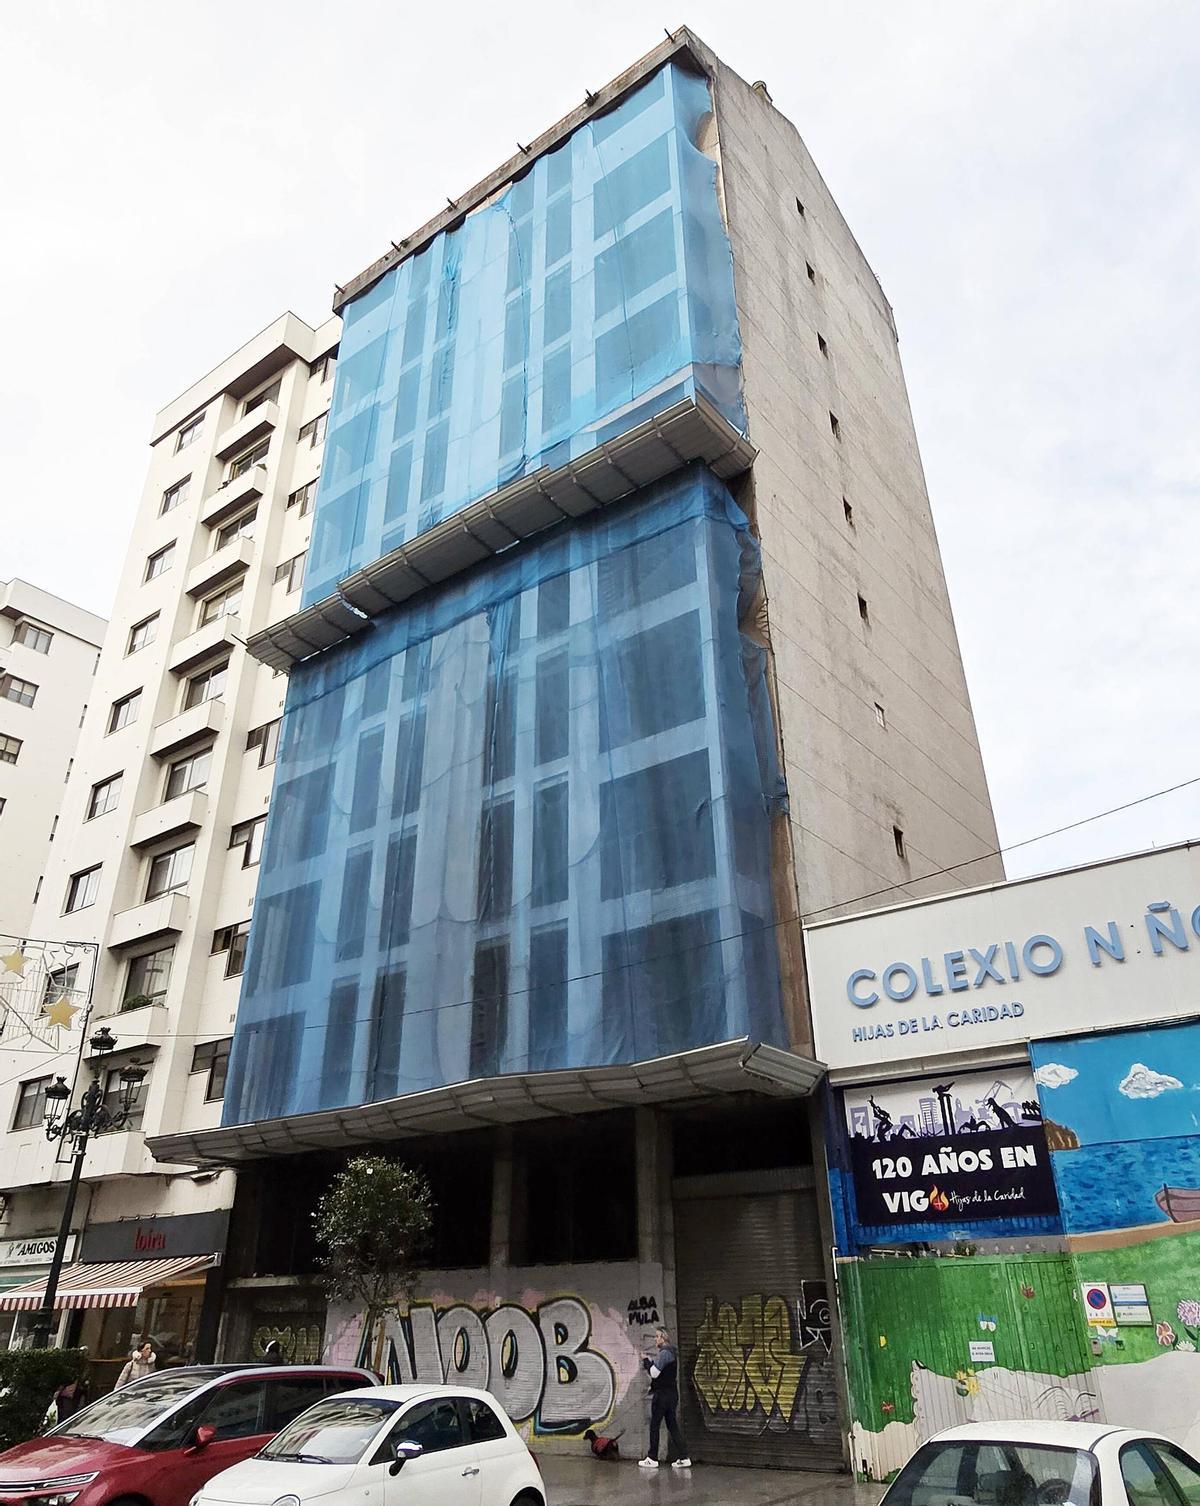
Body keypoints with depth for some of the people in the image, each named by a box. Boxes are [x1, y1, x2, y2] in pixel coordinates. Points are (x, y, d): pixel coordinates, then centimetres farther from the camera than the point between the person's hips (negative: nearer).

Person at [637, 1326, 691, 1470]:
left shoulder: (664, 1353, -17)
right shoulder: (670, 1352, 15)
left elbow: (654, 1373, -20)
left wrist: (647, 1360, -6)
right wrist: (649, 1361, 4)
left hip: (662, 1395, -9)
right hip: (671, 1394, 9)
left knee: (654, 1426, 2)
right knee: (672, 1425, 10)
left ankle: (652, 1459, 9)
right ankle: (683, 1458, 7)